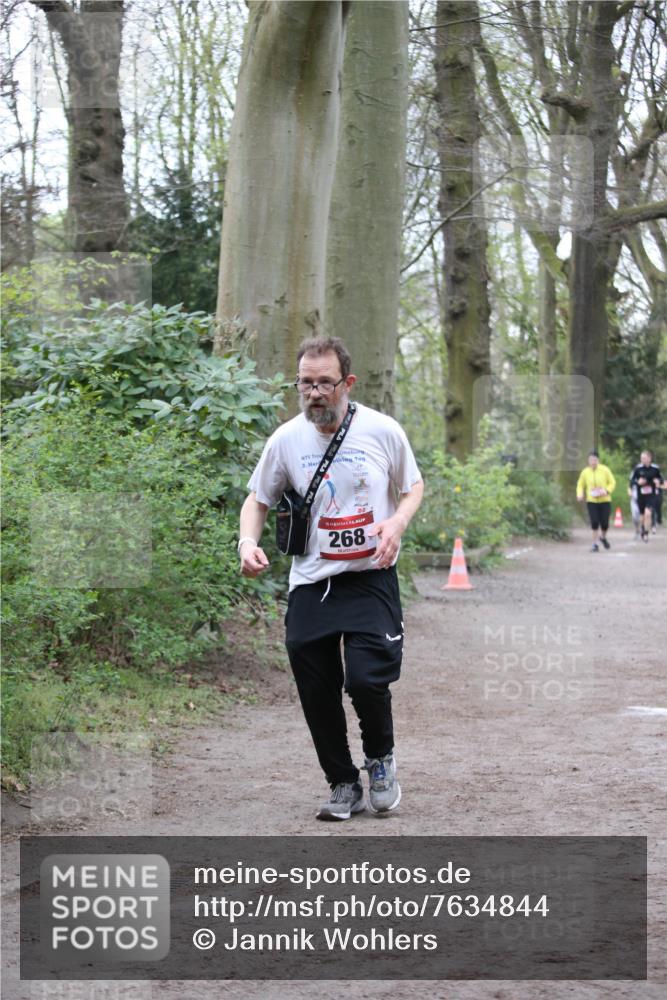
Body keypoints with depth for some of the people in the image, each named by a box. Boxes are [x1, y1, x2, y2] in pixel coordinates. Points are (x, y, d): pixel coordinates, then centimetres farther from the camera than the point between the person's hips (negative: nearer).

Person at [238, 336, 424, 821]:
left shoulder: (383, 430, -5)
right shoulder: (286, 439, -1)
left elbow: (414, 486, 10)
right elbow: (258, 499, 11)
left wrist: (397, 522, -10)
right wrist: (248, 542, -8)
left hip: (372, 577, -2)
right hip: (310, 583, 3)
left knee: (366, 678, -17)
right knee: (317, 692, 4)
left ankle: (381, 759, 14)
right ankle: (344, 785, 24)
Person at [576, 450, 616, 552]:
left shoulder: (605, 470, -2)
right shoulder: (585, 472, 2)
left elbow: (612, 482, 2)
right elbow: (580, 485, 10)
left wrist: (606, 491, -16)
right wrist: (580, 493, -10)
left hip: (605, 500, 0)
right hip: (591, 501, 0)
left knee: (604, 523, -1)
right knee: (594, 523, -8)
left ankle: (603, 537, 31)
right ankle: (595, 544, 5)